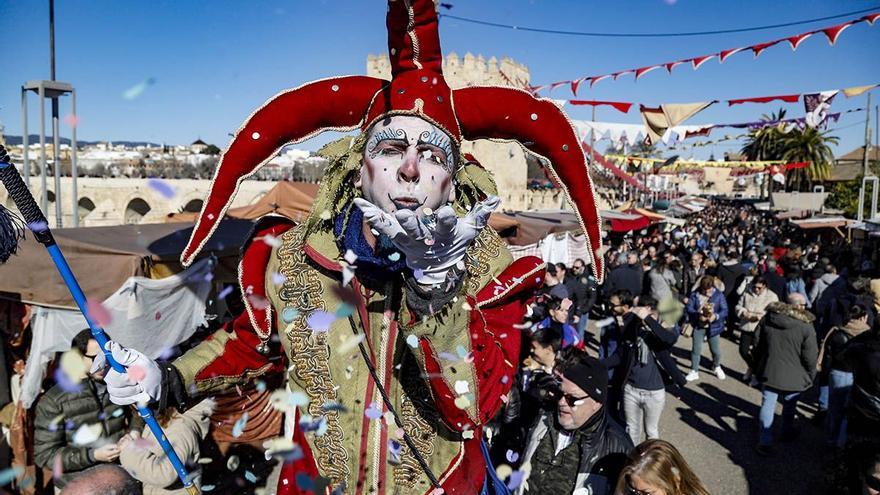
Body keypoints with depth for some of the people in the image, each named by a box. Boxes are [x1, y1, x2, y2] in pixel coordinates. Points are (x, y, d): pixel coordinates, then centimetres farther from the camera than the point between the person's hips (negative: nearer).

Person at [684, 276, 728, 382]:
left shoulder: (719, 295, -8)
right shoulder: (695, 294, -7)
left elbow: (724, 310, -9)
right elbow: (688, 308, -9)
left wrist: (716, 316, -27)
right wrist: (698, 316, -24)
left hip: (713, 326, 0)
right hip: (698, 326, 0)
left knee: (716, 350, 10)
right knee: (696, 349, 4)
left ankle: (717, 367, 39)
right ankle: (694, 371, 19)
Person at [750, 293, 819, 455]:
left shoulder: (768, 318, -3)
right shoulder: (806, 326, -15)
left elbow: (757, 344, 3)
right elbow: (810, 356, -13)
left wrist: (757, 365, 15)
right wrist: (810, 375, 3)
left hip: (768, 372, 2)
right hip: (793, 375, -2)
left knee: (768, 406, 5)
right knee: (789, 405, 21)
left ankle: (765, 442, 5)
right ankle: (787, 432, 43)